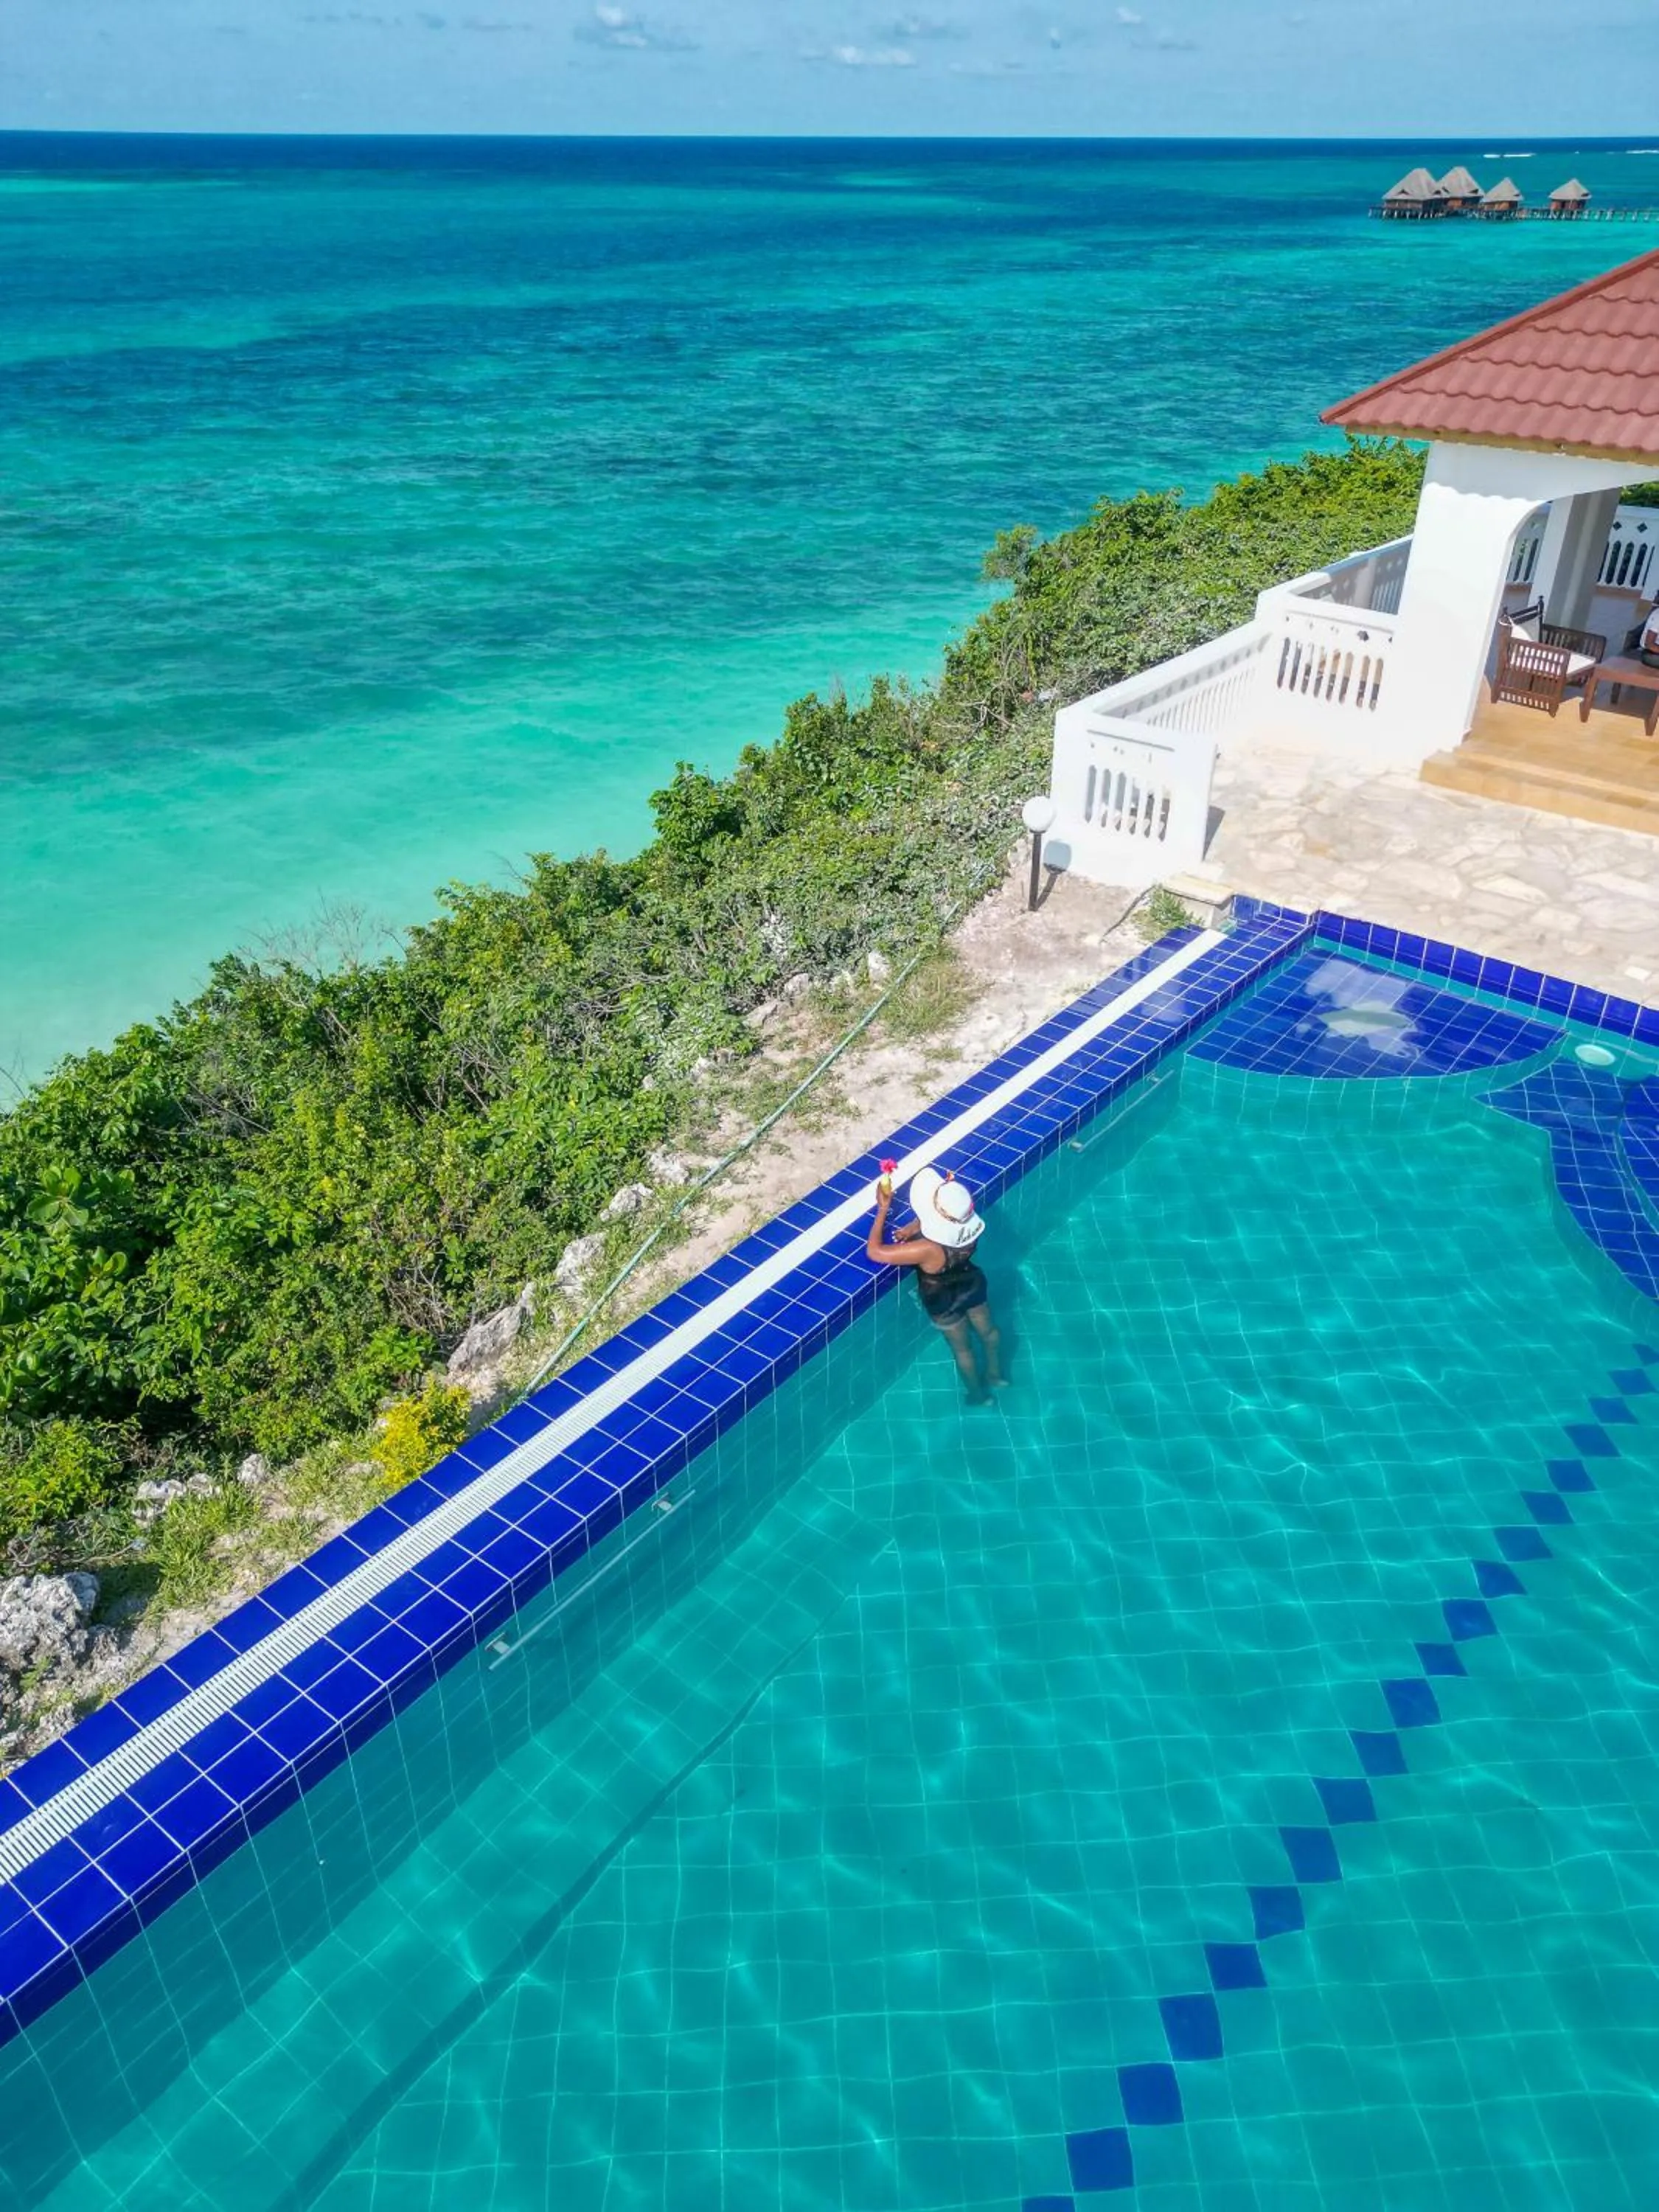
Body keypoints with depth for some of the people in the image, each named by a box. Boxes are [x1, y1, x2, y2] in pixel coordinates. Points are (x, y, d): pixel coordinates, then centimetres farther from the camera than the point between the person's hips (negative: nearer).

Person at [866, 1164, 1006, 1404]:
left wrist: (883, 1209, -34)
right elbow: (938, 1220, -3)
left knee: (962, 1349, 24)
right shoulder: (966, 1225, -28)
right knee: (987, 1330, 30)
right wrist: (913, 1229, -18)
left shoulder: (929, 1250, -46)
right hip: (973, 1285, 5)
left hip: (945, 1303, -4)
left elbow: (874, 1251, -41)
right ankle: (996, 1375, 58)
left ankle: (978, 1394, 50)